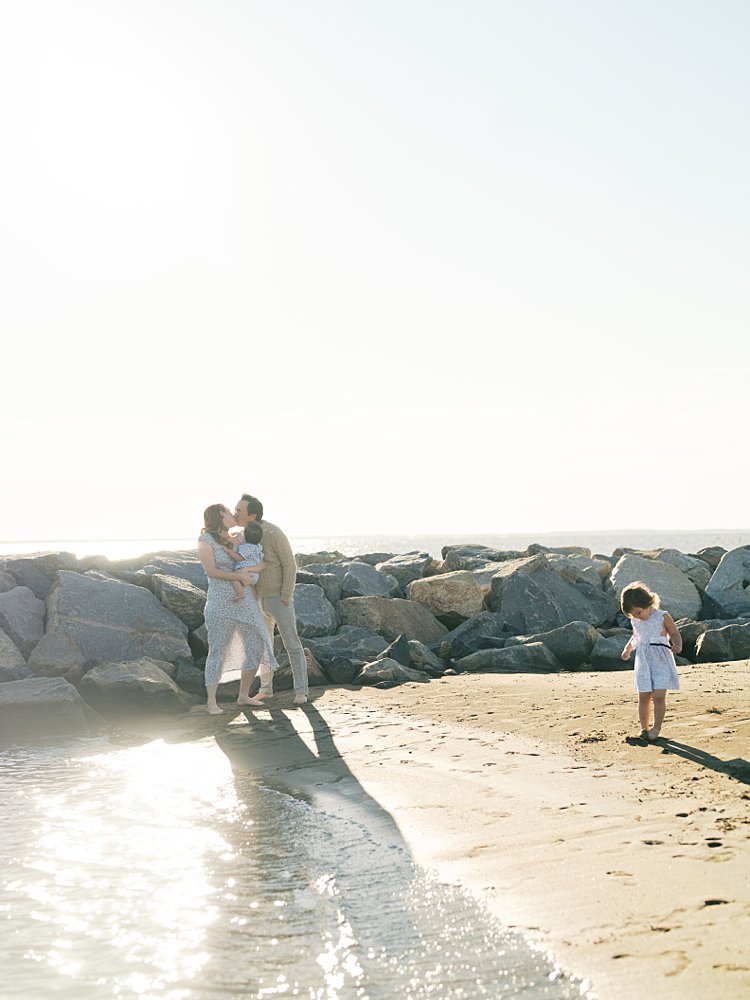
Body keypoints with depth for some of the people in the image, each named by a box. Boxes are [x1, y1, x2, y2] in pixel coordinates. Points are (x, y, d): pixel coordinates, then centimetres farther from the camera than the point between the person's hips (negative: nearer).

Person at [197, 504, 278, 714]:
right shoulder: (205, 540, -6)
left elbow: (261, 565, 8)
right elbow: (211, 571, -14)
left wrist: (249, 568, -12)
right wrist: (239, 576, -12)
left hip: (246, 601, 7)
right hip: (221, 603, -6)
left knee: (257, 649, 5)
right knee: (218, 652, -1)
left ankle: (243, 696, 18)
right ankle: (211, 702, 10)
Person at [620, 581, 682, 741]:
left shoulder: (663, 617, -8)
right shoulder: (635, 621, 7)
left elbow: (675, 634, -1)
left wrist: (677, 646, -19)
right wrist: (628, 648, 17)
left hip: (661, 662, -4)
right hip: (643, 662, 4)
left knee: (659, 696, -10)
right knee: (643, 697, 1)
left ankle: (657, 727, 3)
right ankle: (644, 728, 9)